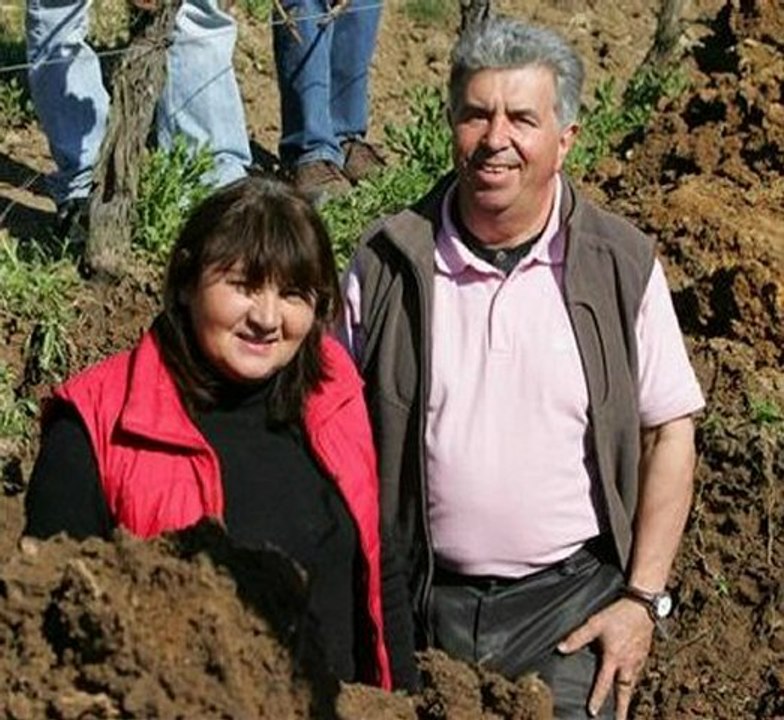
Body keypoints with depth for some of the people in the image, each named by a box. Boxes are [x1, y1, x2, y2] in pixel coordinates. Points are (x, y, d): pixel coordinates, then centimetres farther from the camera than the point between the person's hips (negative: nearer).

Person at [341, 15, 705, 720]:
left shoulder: (622, 265, -4)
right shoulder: (386, 264, -3)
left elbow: (669, 430, 0)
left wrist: (643, 600, -3)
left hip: (570, 599, -1)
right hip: (417, 604, 1)